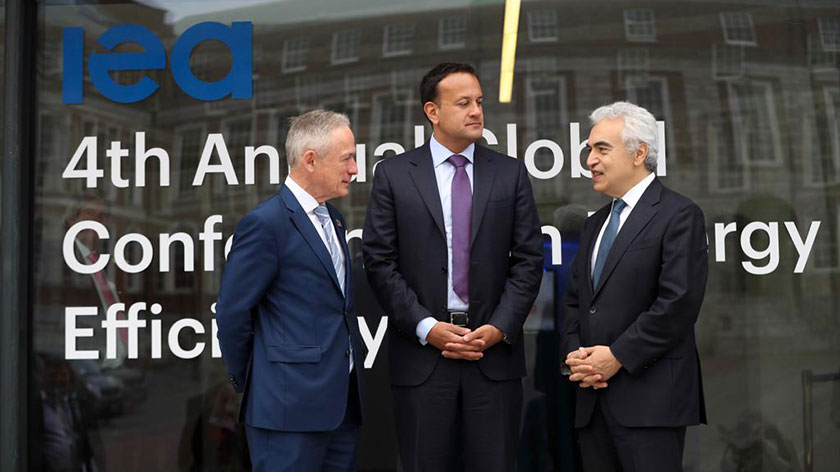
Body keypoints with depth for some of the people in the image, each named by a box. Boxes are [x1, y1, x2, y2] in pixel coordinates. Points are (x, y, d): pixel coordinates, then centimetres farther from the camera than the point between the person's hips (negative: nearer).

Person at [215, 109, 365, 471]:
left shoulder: (332, 218, 15)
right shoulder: (266, 223, -13)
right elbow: (232, 313, -10)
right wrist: (248, 382, 0)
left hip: (342, 401, 8)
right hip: (292, 403, -8)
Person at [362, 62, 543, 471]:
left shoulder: (510, 173, 8)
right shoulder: (393, 174, 3)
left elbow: (528, 259, 5)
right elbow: (379, 261, -2)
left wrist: (500, 328, -7)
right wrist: (426, 327, -10)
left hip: (494, 350, 1)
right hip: (421, 351, -1)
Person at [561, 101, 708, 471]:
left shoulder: (678, 215, -5)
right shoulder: (596, 223, 21)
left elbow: (679, 302, -14)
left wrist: (618, 356, -14)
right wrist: (575, 355, 1)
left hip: (650, 398, -7)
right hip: (594, 398, 7)